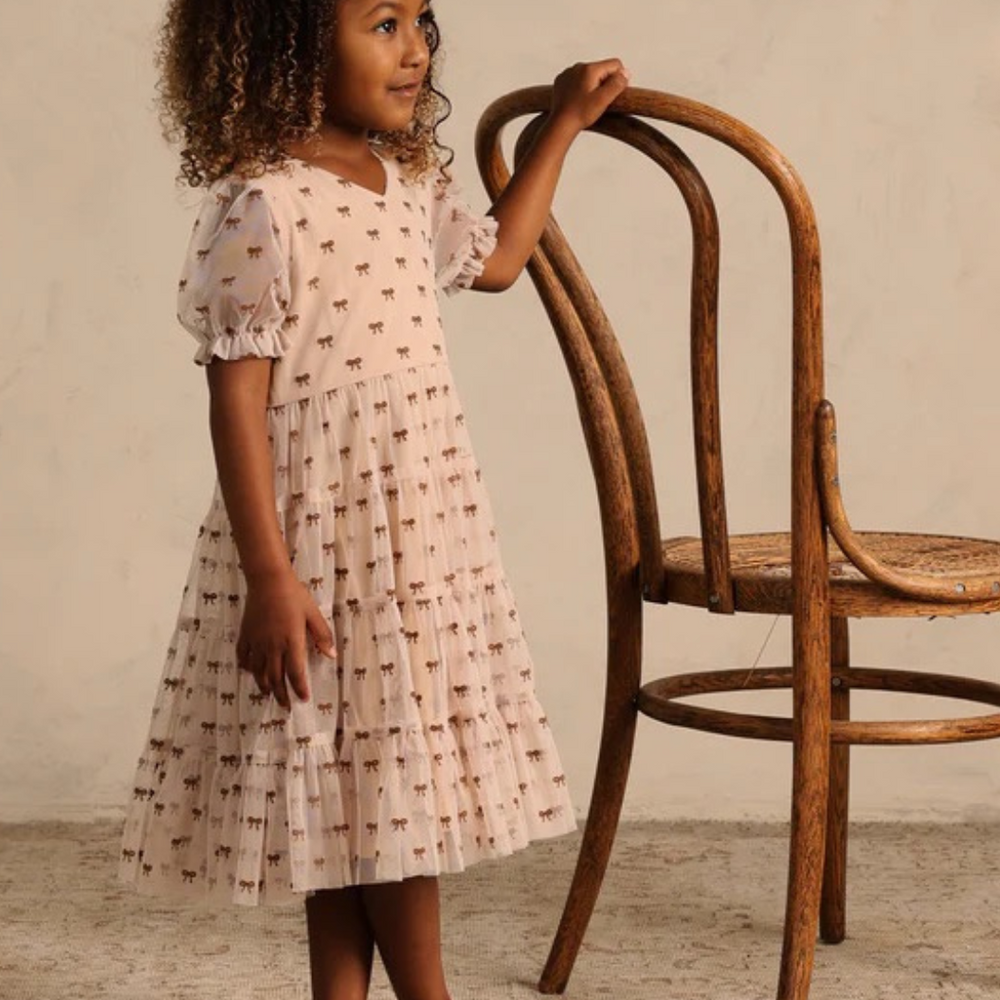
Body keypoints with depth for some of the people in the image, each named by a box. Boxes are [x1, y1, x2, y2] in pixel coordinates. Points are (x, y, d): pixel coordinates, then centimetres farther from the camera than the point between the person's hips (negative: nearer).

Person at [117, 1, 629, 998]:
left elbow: (495, 258, 29)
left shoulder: (410, 184, 8)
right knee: (362, 779, 3)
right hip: (324, 534, -8)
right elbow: (237, 396, -17)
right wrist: (269, 576, -19)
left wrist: (564, 121, 27)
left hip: (422, 526, 8)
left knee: (367, 783, 13)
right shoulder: (259, 206, -16)